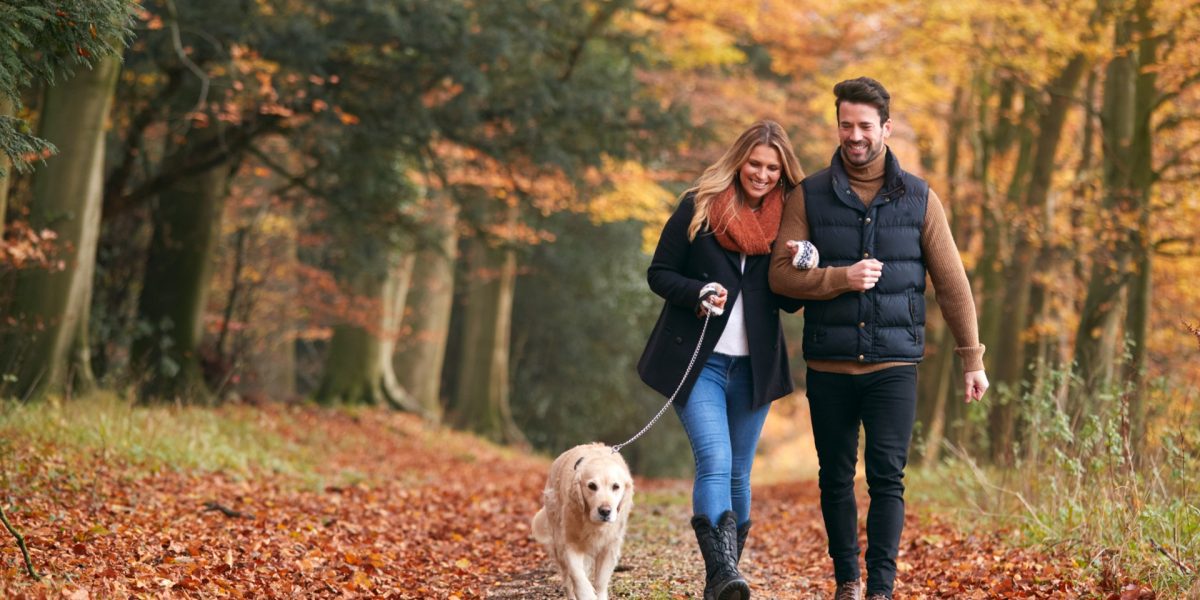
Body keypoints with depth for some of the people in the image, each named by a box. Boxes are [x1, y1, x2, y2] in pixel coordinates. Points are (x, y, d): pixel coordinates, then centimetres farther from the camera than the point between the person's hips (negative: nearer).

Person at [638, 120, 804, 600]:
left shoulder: (787, 219, 7)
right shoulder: (699, 206, 0)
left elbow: (790, 302, 10)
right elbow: (659, 273, 1)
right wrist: (698, 293, -17)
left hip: (754, 367, 3)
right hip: (697, 361, -3)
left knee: (738, 474, 8)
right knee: (715, 462, -19)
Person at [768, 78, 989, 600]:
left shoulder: (917, 198, 5)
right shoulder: (808, 196, 4)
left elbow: (951, 282, 6)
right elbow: (781, 274, -3)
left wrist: (972, 358, 5)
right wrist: (841, 277, -17)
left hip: (894, 365, -1)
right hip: (828, 366, 1)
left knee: (887, 478, -5)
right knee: (836, 478, 9)